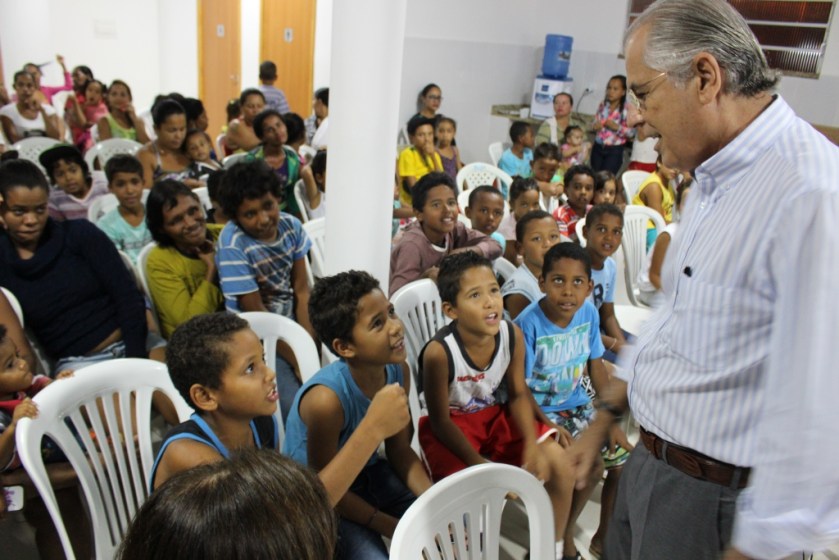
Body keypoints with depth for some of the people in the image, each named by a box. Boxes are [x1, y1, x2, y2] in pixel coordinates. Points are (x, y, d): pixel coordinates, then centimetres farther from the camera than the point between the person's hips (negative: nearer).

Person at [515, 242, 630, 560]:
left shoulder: (588, 313, -7)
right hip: (542, 411, -6)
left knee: (624, 457, -2)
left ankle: (605, 534, 22)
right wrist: (550, 427, -25)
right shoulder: (529, 323, -24)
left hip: (577, 403, 6)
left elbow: (596, 367, 3)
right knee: (591, 467, -20)